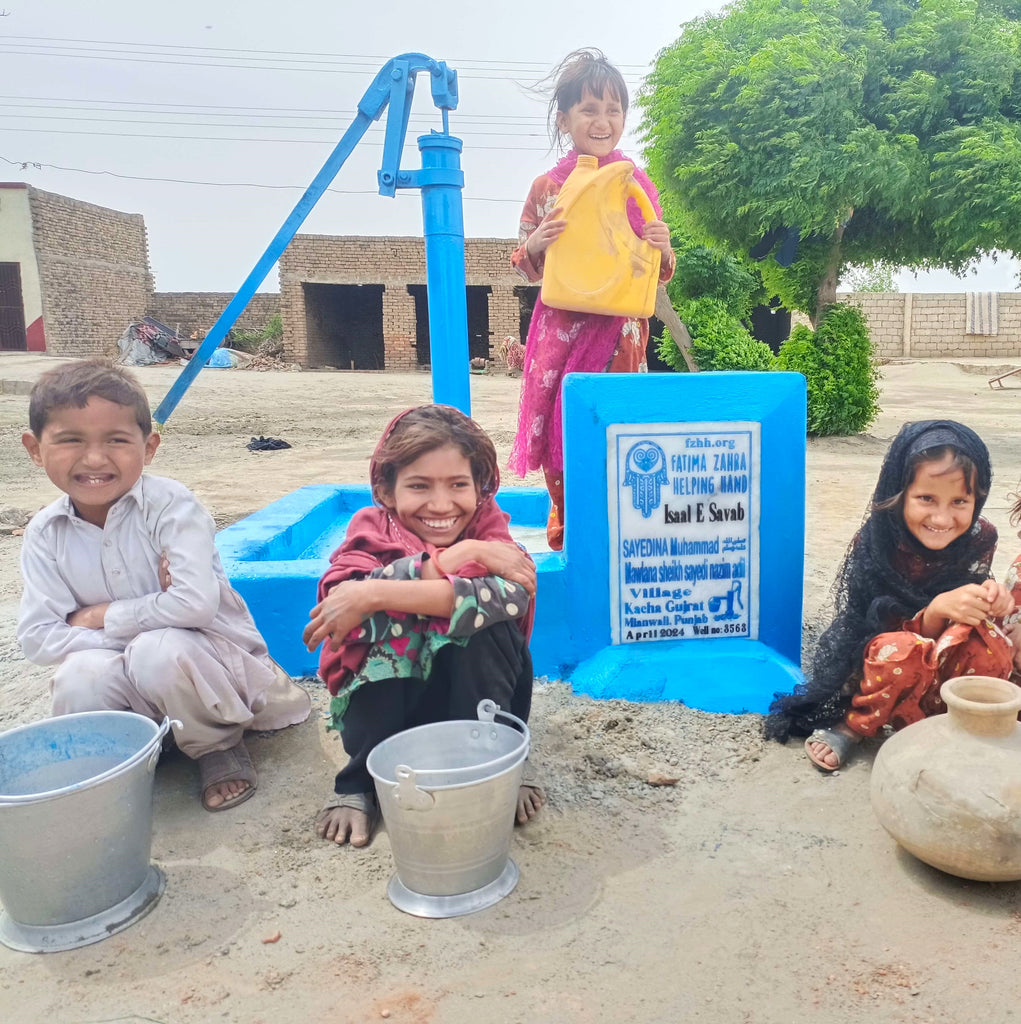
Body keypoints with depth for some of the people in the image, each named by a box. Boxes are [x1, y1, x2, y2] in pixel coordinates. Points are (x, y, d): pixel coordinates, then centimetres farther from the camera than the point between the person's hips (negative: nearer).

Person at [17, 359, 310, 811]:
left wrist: (104, 616, -18)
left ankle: (219, 746, -6)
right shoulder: (45, 534, -4)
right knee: (78, 679, -28)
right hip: (128, 677, 4)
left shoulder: (170, 505, -19)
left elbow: (196, 602, -31)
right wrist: (137, 625, -21)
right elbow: (37, 637, -9)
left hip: (213, 655, -3)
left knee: (160, 650, -35)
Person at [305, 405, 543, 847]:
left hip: (470, 695, 0)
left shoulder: (488, 526, -13)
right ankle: (359, 783, -11)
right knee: (386, 620, -31)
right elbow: (342, 592, -34)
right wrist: (460, 556, -36)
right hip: (387, 702, 0)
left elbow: (513, 596, -36)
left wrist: (376, 595, -41)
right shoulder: (372, 528, -12)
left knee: (490, 624, -30)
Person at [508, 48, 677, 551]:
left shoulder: (638, 186, 5)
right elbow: (524, 264, 10)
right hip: (560, 326, 1)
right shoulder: (546, 187, 5)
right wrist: (536, 244, -11)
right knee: (558, 425, 3)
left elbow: (657, 272, 9)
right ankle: (564, 530, 23)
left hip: (619, 328, -1)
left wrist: (662, 250, -13)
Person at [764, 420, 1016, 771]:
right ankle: (851, 726, -9)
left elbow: (967, 609, -1)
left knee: (984, 640, -29)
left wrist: (988, 600, -26)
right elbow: (902, 639, -19)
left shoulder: (980, 540, -13)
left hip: (950, 673, 4)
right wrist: (937, 609, -41)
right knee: (900, 650, -38)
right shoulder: (874, 545, -22)